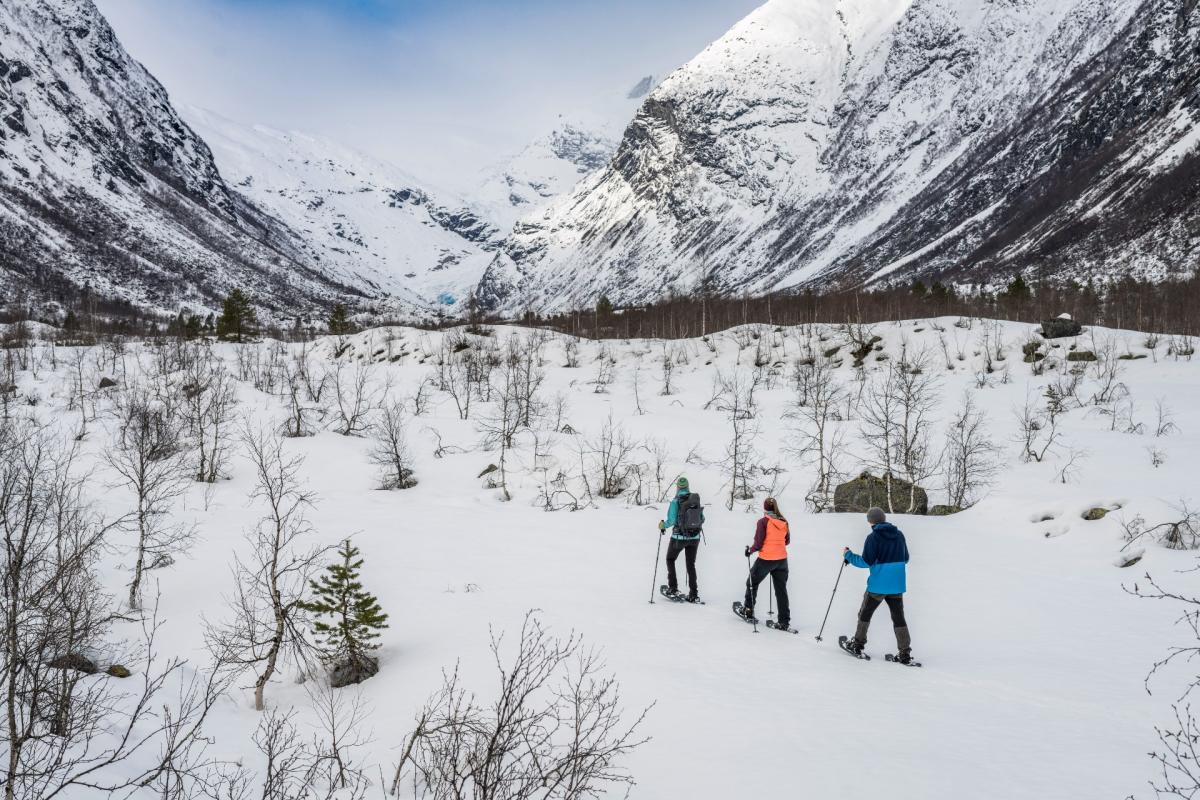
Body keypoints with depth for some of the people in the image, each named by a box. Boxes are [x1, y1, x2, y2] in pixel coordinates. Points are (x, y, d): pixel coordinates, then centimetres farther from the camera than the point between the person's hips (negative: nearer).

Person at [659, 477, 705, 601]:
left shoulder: (676, 501, -15)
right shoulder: (696, 499, -1)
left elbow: (672, 520, -18)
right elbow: (702, 519, 4)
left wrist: (663, 526, 2)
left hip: (679, 537, -4)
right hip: (694, 537, 4)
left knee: (670, 559, 21)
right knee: (691, 564, 16)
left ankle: (673, 588, 16)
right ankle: (693, 594, 11)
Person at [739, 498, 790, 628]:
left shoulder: (763, 522, -14)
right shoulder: (784, 522, 1)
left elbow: (758, 544, -13)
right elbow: (787, 541, 12)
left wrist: (750, 551, 3)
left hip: (766, 559, -4)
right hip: (782, 559, 5)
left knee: (752, 583, 19)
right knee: (781, 590, 8)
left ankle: (748, 610, 30)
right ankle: (784, 621, 6)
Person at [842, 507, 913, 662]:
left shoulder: (873, 537, -13)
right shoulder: (899, 535, 4)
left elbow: (866, 562, -15)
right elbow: (905, 559, 12)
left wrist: (848, 555, -2)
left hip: (877, 586, -4)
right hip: (897, 586, 4)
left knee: (865, 614, 13)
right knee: (898, 617, 8)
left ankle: (858, 645, 22)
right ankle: (905, 652, 2)